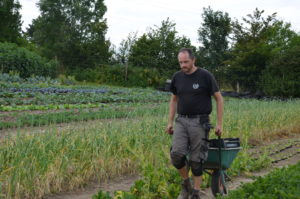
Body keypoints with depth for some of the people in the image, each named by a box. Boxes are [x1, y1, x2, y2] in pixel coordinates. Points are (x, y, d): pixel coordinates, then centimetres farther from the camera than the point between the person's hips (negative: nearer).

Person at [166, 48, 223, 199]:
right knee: (176, 154, -13)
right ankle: (186, 183, 11)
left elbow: (219, 98, -2)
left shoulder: (205, 76, -7)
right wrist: (170, 122, 13)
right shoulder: (177, 77, 6)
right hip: (181, 121, 3)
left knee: (196, 159, 0)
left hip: (199, 122, -3)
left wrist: (219, 124, -5)